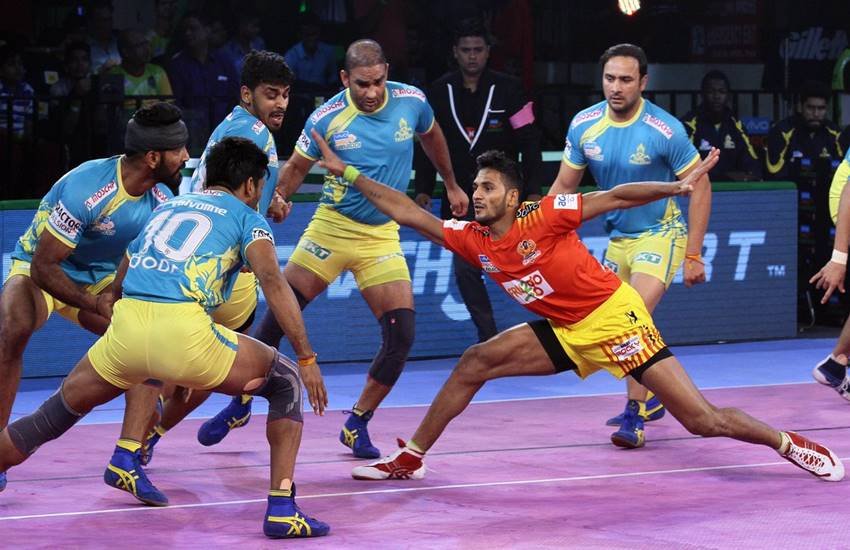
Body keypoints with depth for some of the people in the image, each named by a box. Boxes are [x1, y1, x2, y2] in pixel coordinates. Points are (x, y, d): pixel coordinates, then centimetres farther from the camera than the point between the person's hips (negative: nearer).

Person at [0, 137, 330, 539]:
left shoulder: (166, 207, 29)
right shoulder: (246, 217, 14)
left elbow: (121, 280, 39)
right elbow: (272, 281, -4)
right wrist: (307, 358, -6)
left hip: (126, 327, 5)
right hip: (184, 331, -4)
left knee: (53, 416, 22)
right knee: (287, 382, 15)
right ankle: (282, 510, 5)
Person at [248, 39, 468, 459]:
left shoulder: (411, 102, -8)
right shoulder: (327, 118, -14)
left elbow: (431, 136, 15)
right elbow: (297, 167, 0)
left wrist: (452, 185, 26)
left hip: (382, 235, 2)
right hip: (332, 227, -2)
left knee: (401, 335, -9)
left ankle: (356, 425, 7)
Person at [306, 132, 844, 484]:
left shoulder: (543, 217, -20)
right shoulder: (472, 240, -2)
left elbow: (615, 197, -19)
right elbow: (409, 212, 3)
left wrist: (676, 188, -29)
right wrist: (347, 172, 0)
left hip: (614, 317, -6)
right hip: (564, 332, 6)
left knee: (701, 419, -12)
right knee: (475, 362, -3)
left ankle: (789, 443, 8)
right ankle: (411, 458, 7)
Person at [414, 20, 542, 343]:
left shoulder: (507, 89, -5)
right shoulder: (440, 92, 3)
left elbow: (529, 142, -3)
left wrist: (533, 191, -7)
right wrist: (424, 190, 4)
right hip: (460, 197, 2)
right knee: (465, 270, -3)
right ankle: (489, 340, 7)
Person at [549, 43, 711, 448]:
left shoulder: (665, 130, -21)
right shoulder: (584, 126, -8)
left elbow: (699, 187, -12)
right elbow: (564, 186, 4)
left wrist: (693, 255, -14)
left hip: (661, 234, -6)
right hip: (617, 237, 6)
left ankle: (634, 417, -19)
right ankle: (648, 400, 33)